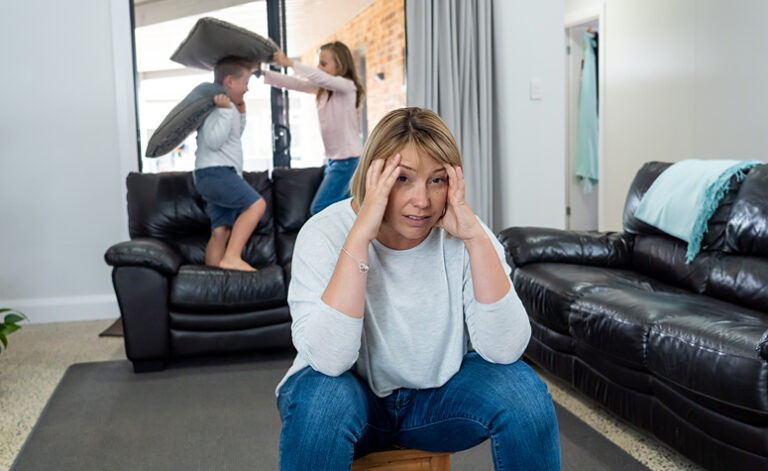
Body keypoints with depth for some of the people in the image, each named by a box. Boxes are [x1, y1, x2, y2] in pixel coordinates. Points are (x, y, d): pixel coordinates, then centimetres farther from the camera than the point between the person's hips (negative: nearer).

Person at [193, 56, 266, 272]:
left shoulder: (228, 105, 22)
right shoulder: (214, 105, -10)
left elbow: (235, 136, 37)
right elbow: (214, 140, -22)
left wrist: (241, 113, 24)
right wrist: (226, 110, -24)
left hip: (222, 176, 11)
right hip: (215, 172, -11)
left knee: (221, 231, 6)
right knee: (256, 204, -24)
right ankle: (232, 258, -29)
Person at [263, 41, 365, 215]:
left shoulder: (347, 86, -11)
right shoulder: (322, 88, 11)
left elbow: (321, 78, -28)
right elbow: (293, 83, 5)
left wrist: (289, 63, -28)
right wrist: (263, 73, -4)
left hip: (349, 158, -8)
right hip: (332, 158, 8)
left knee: (319, 209, -15)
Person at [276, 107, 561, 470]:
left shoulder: (465, 235, -13)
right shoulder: (324, 234, -19)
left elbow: (505, 350, -24)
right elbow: (328, 360, -32)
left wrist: (475, 236, -31)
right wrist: (360, 236, -36)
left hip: (437, 394, 2)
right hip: (352, 392, -2)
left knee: (521, 388, -22)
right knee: (322, 401, -33)